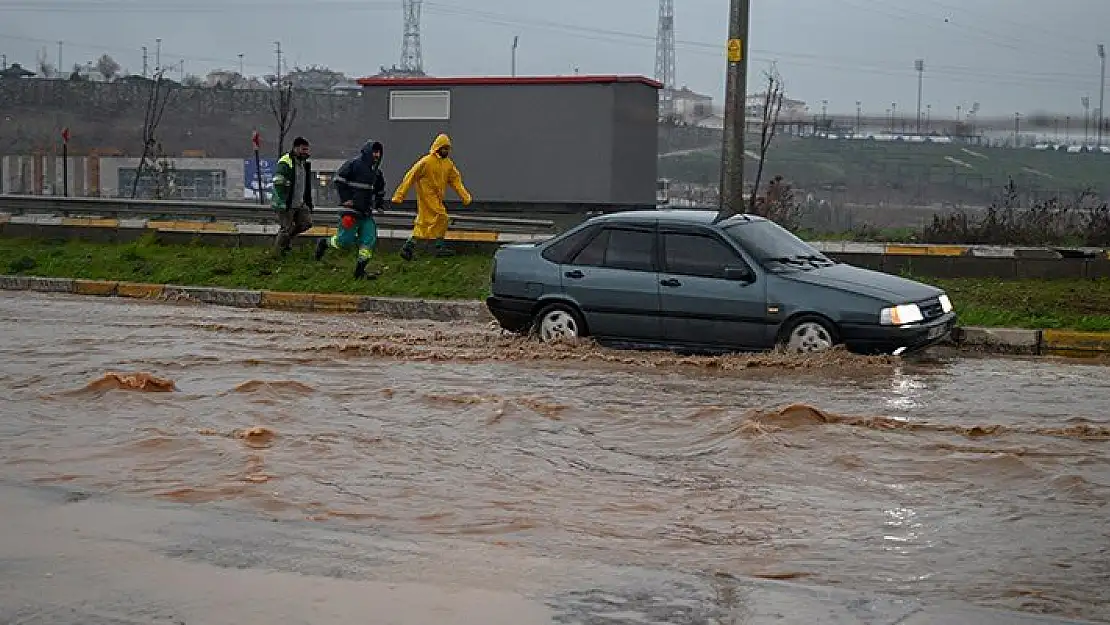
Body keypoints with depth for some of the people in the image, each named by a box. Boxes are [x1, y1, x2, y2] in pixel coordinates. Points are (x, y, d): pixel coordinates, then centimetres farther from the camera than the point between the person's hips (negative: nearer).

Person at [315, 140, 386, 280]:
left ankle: (360, 270, -1)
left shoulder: (376, 171, 15)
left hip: (367, 212, 7)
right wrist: (346, 199, -14)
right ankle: (324, 243, 23)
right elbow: (339, 179, -11)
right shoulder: (354, 164, -9)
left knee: (370, 239, -5)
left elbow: (380, 189, 31)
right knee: (345, 240, -7)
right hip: (351, 209, -7)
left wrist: (380, 204, 19)